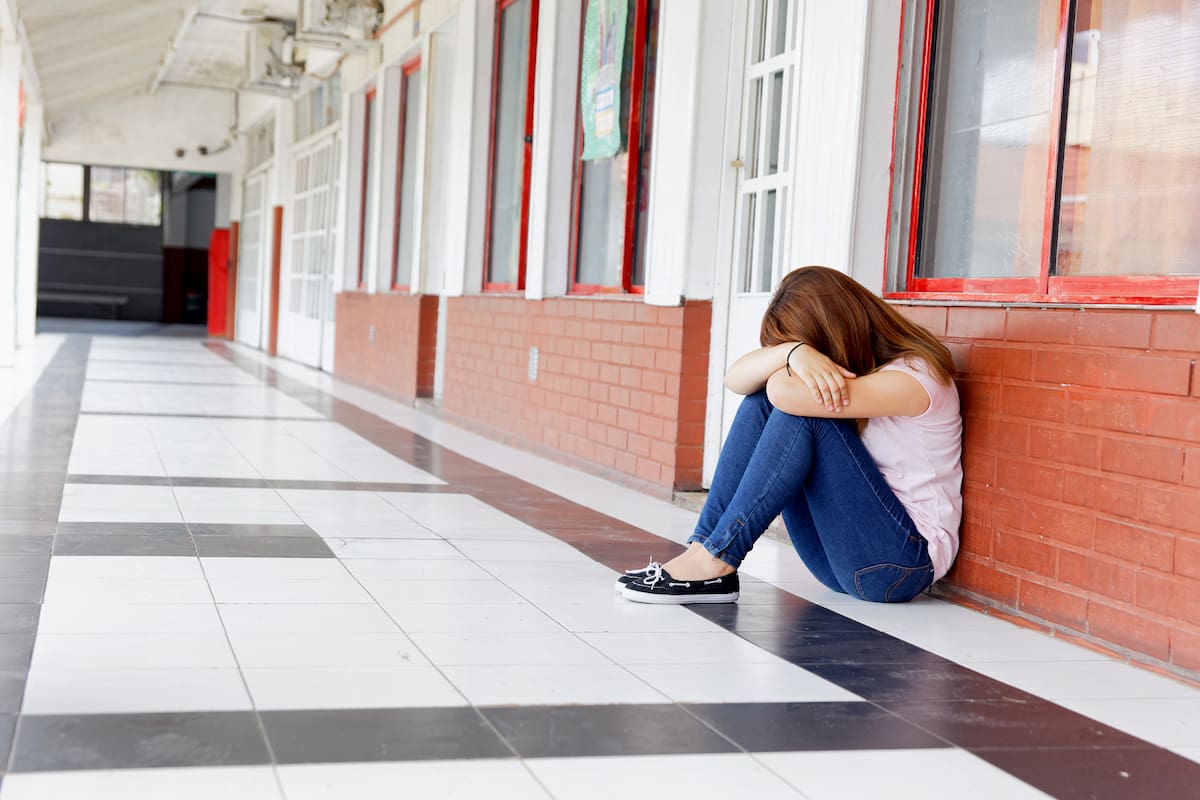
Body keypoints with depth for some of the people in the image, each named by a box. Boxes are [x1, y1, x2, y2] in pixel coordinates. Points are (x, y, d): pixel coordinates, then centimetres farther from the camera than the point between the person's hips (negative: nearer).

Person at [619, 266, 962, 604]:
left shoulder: (915, 375, -15)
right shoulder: (851, 362, 9)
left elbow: (786, 391, -28)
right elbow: (735, 379, -4)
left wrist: (801, 350, -5)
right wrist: (792, 351, -24)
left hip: (902, 563, -7)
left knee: (798, 410, -24)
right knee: (760, 402, -5)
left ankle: (714, 562, -22)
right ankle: (702, 546, -14)